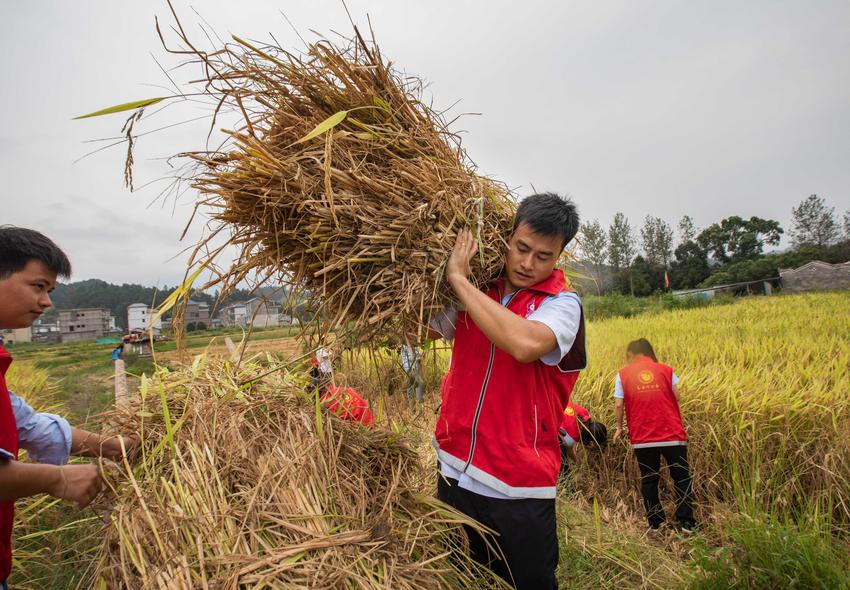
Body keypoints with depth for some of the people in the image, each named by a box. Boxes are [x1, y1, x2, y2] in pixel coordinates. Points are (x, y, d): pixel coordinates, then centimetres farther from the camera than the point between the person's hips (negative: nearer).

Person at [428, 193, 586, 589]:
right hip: (454, 472, 5)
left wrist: (459, 279, -25)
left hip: (518, 488, -4)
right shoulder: (477, 292, 2)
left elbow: (524, 343, -34)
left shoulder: (561, 303, -12)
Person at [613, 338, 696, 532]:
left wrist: (619, 427, 12)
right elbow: (676, 398, 2)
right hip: (672, 435, 1)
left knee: (649, 480, 14)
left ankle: (655, 522, 19)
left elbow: (619, 405, -3)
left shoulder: (623, 374, 0)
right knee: (682, 478, 15)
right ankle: (686, 522, 17)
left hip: (642, 438, 0)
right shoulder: (666, 370, 4)